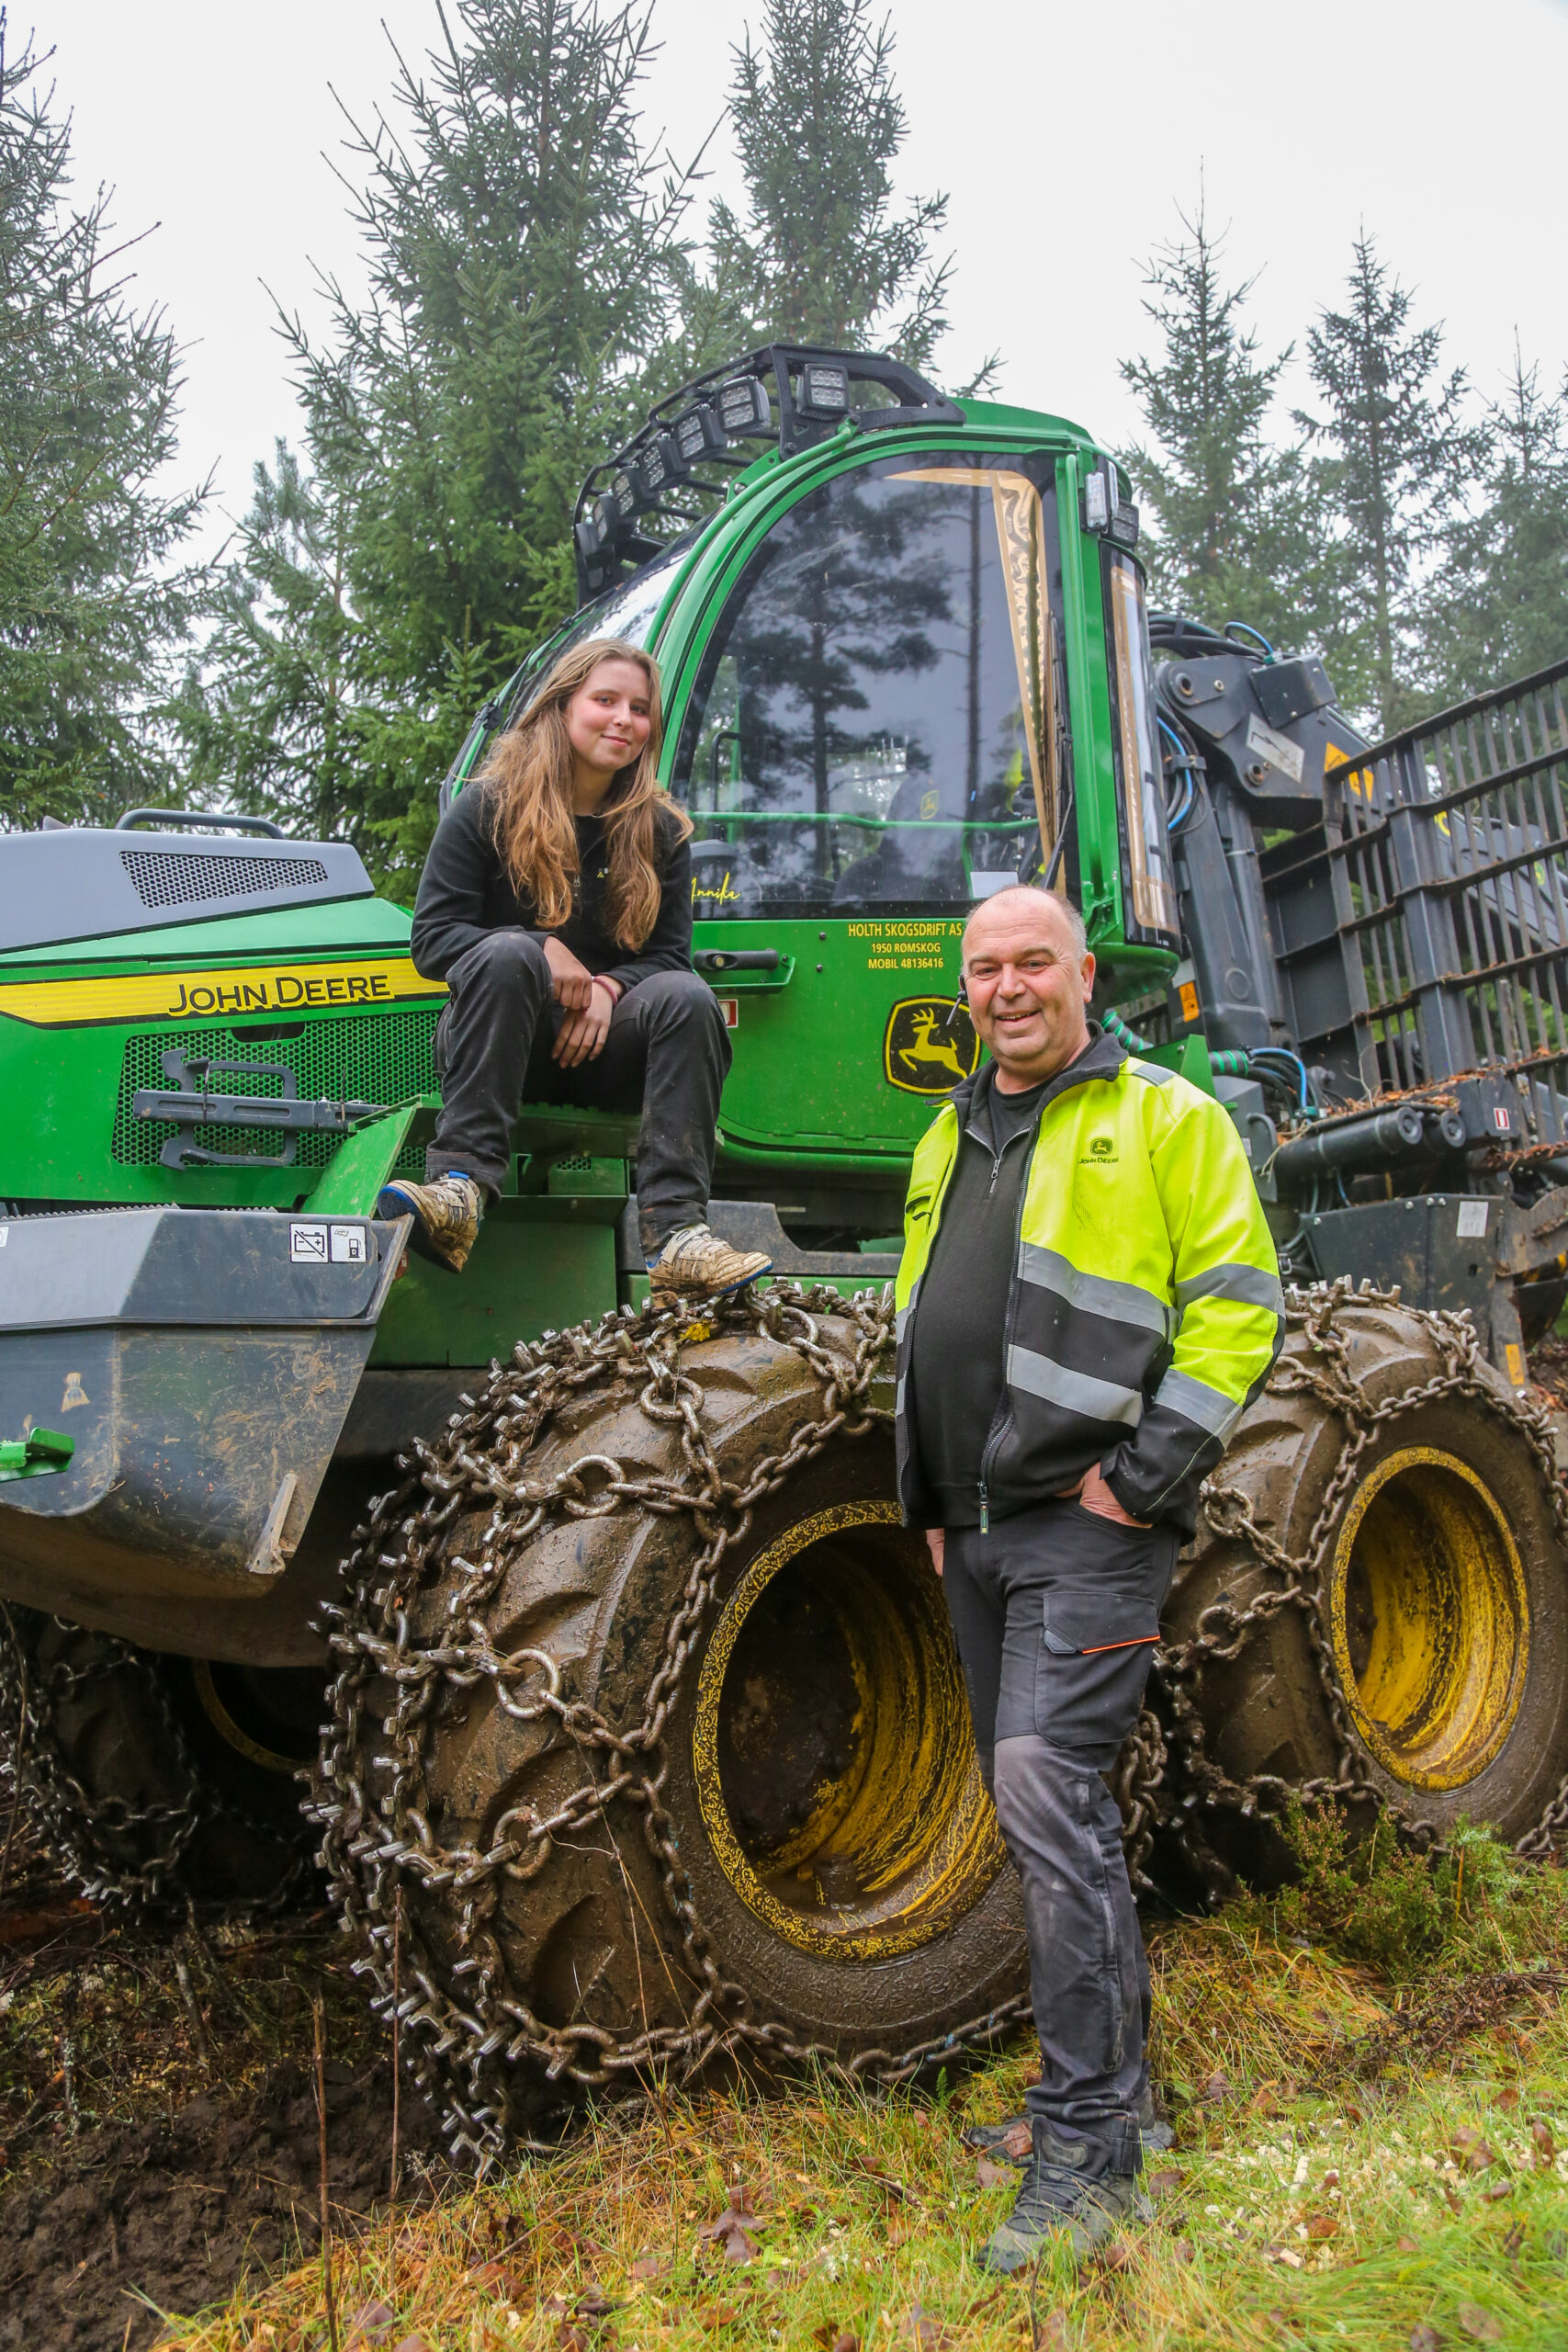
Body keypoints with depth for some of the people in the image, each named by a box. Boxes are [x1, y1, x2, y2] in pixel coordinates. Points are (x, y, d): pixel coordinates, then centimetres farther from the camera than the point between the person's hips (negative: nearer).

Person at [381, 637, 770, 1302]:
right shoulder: (489, 808, 0)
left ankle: (674, 1230, -37)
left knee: (686, 995, -27)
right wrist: (541, 950, -22)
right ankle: (459, 1185, -43)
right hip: (498, 1045, -2)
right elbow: (431, 937, -6)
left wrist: (608, 986, -18)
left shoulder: (659, 829, 7)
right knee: (506, 955, -33)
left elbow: (669, 954, 4)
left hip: (603, 1051, 2)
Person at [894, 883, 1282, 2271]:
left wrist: (1146, 1472, -14)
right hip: (978, 1528, 7)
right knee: (1036, 1803, 13)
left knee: (1049, 1790, -14)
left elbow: (1239, 1305, -8)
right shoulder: (947, 1141, 18)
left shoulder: (1164, 1116, -2)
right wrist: (929, 1500, 16)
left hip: (1090, 1521, -7)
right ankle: (1102, 2081, 28)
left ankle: (1092, 2149, -1)